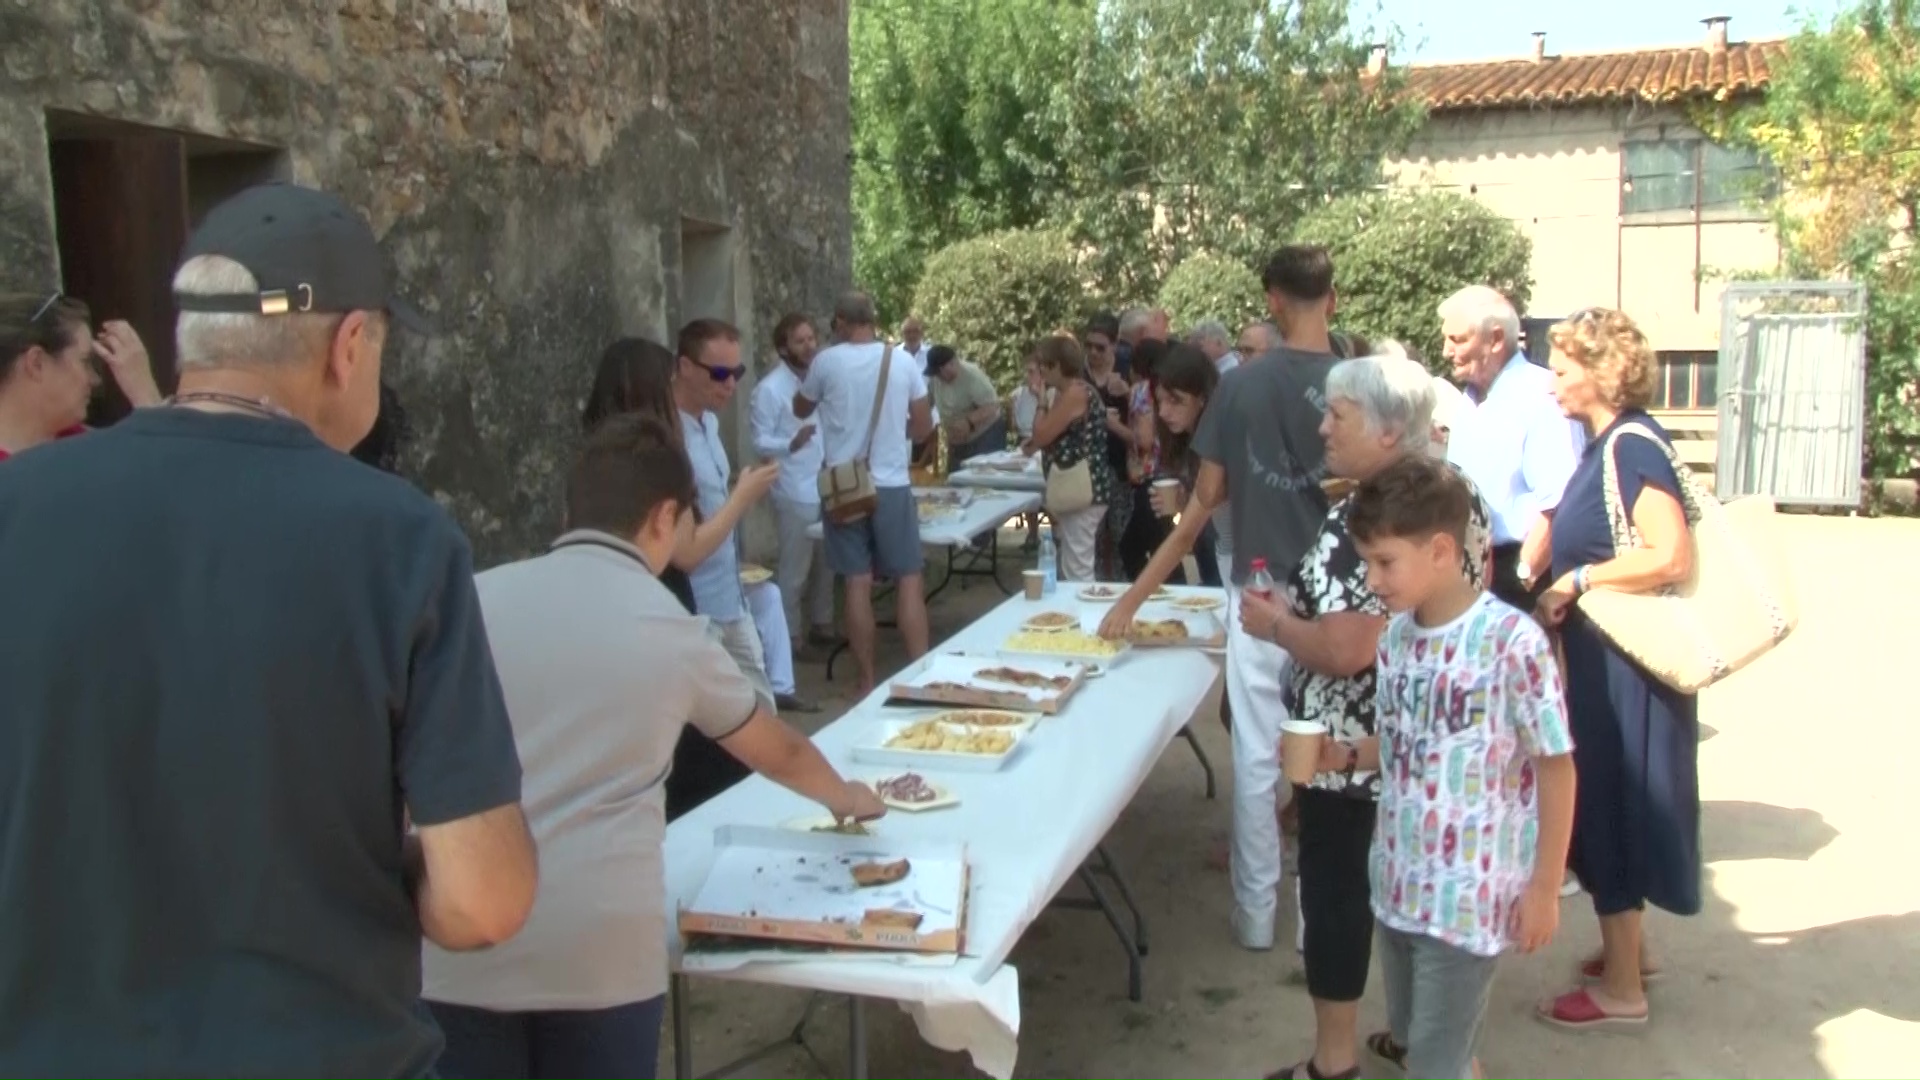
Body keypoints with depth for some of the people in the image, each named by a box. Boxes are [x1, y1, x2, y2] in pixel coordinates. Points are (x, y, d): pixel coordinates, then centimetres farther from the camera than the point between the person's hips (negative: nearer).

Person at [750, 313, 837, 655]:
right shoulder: (769, 389, -12)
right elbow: (761, 442, -14)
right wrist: (792, 443, -30)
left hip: (827, 486, 7)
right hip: (796, 493, -7)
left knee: (825, 563, 15)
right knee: (794, 570, 0)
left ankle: (821, 624, 28)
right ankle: (789, 636, 10)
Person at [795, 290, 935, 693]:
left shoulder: (826, 362, -3)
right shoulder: (904, 362, -2)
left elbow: (801, 410, 15)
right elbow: (923, 428, 5)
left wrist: (806, 381, 34)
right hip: (892, 484, 0)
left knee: (858, 584, 5)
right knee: (909, 580, 6)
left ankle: (867, 683, 10)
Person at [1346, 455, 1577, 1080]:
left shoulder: (1511, 641, -19)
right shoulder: (1396, 635, 1)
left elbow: (1556, 768, -13)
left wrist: (1544, 888, -10)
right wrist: (1343, 755, -4)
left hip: (1469, 896, -6)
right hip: (1397, 882, 6)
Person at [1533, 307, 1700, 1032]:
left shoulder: (1632, 446, -20)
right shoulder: (1609, 443, 9)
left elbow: (1671, 557, -29)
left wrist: (1576, 580, -21)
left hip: (1625, 664, -10)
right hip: (1603, 657, 10)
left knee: (1611, 806, 0)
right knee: (1607, 805, 19)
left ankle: (1621, 990, 14)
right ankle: (1629, 951, 35)